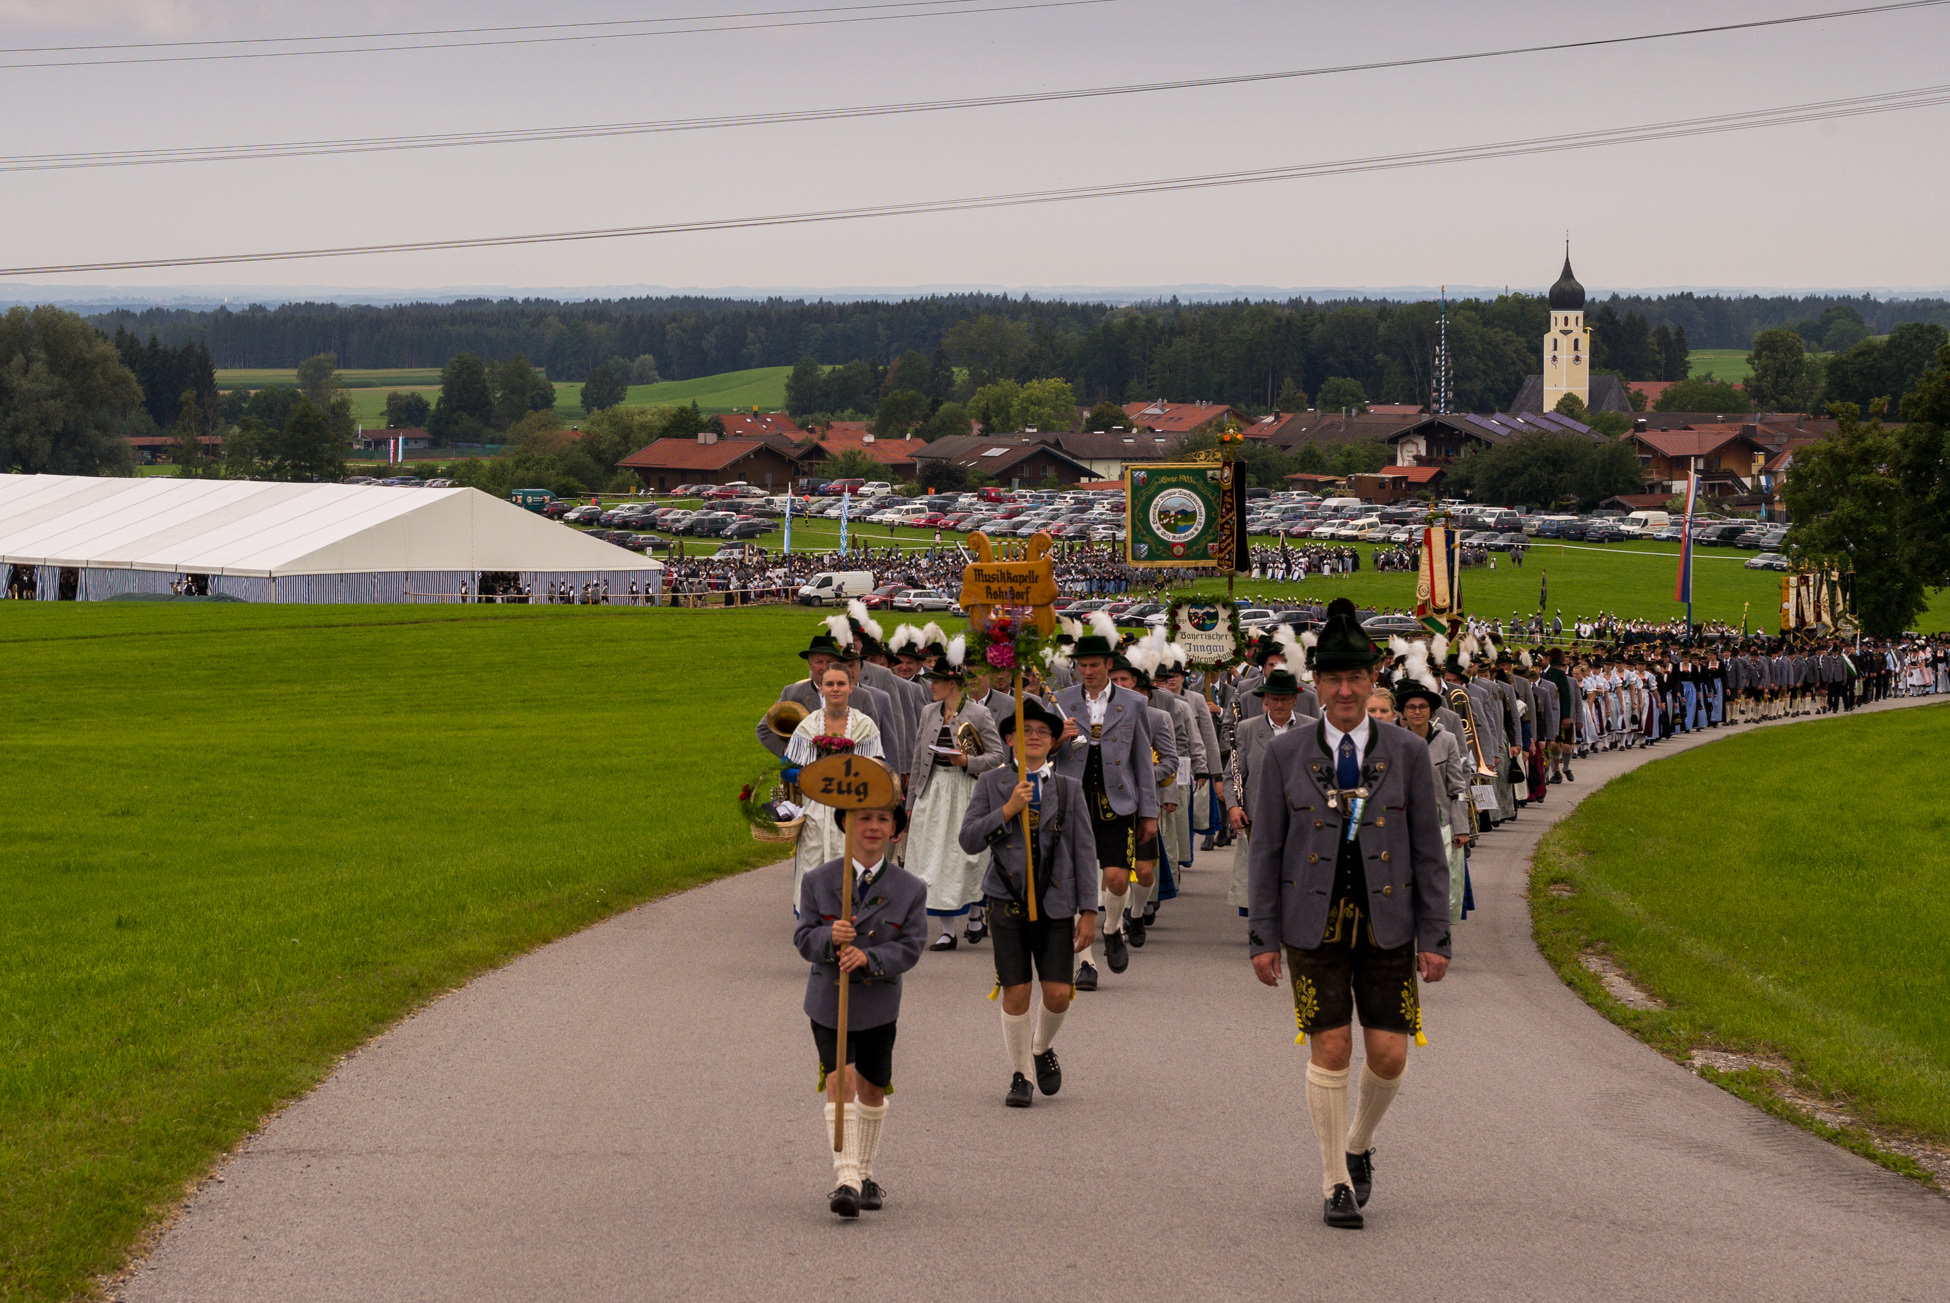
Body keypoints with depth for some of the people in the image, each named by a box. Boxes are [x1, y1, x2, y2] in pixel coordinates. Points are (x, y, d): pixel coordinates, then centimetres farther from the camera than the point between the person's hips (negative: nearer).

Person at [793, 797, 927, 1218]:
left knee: (872, 1089, 13)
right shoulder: (818, 881, -2)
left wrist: (869, 958, -25)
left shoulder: (910, 890, -3)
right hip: (829, 999, -2)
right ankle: (845, 1179, -21)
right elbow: (803, 938, -4)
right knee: (840, 1082, -15)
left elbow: (910, 947, -8)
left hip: (879, 1002, 2)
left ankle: (864, 1175, 31)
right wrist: (829, 938, -26)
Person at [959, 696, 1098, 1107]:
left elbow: (1084, 852, 5)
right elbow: (969, 840, -3)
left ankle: (1042, 1047, 26)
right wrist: (1008, 809, -15)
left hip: (1055, 903, 1)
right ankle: (1020, 1077, 13)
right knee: (1016, 992, -2)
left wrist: (1088, 911, 0)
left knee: (1058, 993, -5)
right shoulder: (991, 784, 4)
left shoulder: (1069, 789, 7)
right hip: (1008, 902, -1)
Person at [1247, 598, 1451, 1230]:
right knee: (1330, 1049, -5)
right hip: (1315, 922, -1)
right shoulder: (1285, 754, 0)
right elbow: (1265, 850, 2)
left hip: (1387, 923, 1)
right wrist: (1262, 937, -2)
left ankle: (1360, 1145, 28)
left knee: (1390, 1053, -2)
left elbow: (1428, 850, 2)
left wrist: (1435, 937, -2)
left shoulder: (1407, 752, 1)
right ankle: (1336, 1184, 8)